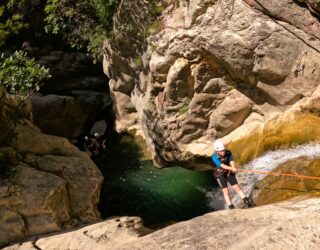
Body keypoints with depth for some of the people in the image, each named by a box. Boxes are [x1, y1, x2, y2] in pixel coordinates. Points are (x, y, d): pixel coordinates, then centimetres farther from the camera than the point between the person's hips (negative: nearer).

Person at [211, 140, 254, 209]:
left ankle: (247, 202, 8)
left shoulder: (228, 153, -13)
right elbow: (222, 165, -33)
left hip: (229, 172, 3)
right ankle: (231, 208, 0)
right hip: (220, 174, -3)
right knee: (226, 191, -4)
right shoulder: (215, 157, -23)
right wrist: (232, 168, -45)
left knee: (237, 188, 0)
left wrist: (232, 168, -43)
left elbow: (232, 162, -21)